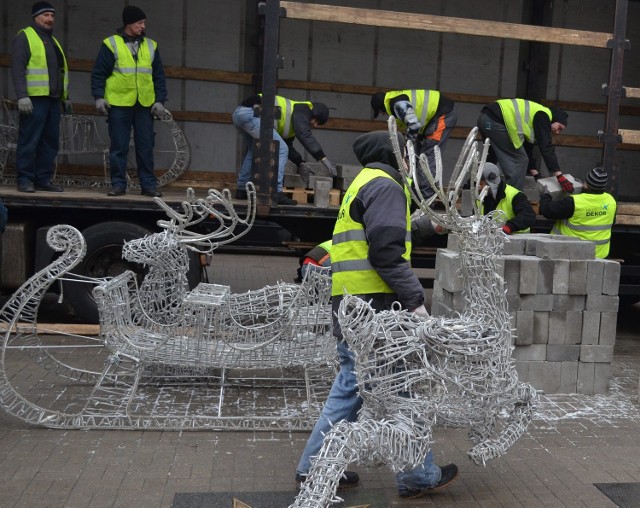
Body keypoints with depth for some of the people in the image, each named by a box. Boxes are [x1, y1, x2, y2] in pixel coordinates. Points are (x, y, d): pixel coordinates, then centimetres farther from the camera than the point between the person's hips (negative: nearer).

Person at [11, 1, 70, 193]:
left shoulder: (53, 41, 23)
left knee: (50, 142, 6)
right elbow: (17, 68, -10)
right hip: (34, 100, -7)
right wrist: (22, 96, -19)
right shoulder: (25, 37, 0)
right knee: (29, 141, -7)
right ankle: (25, 179, -2)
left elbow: (61, 71, 27)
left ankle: (43, 179, 11)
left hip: (54, 100, 7)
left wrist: (66, 97, 23)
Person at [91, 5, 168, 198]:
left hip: (145, 105, 3)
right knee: (119, 147, 2)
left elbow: (159, 76, 13)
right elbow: (99, 73, 2)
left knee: (146, 147, 4)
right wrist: (99, 97, -8)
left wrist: (160, 100, 4)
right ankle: (118, 184, 10)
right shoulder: (111, 44, 2)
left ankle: (148, 185, 11)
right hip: (119, 104, -2)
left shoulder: (151, 46, 11)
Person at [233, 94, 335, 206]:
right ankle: (276, 194, -11)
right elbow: (306, 137, -12)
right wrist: (324, 159, -13)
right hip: (251, 114, -11)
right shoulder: (302, 110, 1)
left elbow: (287, 145, 31)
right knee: (280, 150, -9)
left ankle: (242, 190, 31)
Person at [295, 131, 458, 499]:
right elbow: (386, 253, -18)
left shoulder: (362, 184, 24)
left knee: (350, 387, 14)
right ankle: (419, 475, 10)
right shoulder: (385, 185, -7)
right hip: (375, 306, -10)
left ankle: (314, 466, 19)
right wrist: (416, 300, -17)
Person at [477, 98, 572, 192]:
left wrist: (536, 175, 27)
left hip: (485, 117, 10)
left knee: (491, 159, 28)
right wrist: (559, 176, -10)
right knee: (519, 160, -1)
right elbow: (546, 148, -9)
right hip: (495, 120, -10)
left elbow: (527, 148, 29)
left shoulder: (534, 116, 27)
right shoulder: (543, 116, -1)